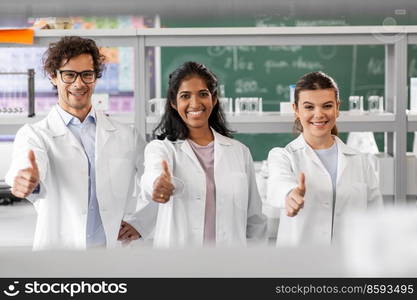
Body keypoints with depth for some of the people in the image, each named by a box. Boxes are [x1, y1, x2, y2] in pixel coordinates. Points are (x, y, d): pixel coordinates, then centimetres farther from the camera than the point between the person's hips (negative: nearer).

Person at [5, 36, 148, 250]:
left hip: (117, 252, 2)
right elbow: (26, 165, -18)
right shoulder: (34, 135, 4)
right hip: (59, 251, -2)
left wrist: (140, 222, 6)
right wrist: (28, 180, -40)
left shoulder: (124, 135, 12)